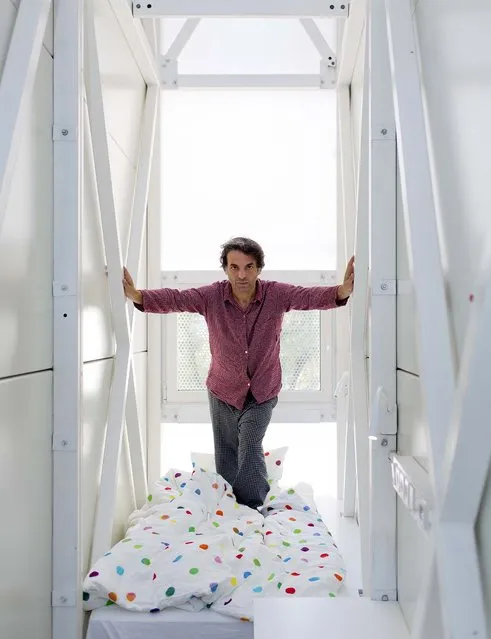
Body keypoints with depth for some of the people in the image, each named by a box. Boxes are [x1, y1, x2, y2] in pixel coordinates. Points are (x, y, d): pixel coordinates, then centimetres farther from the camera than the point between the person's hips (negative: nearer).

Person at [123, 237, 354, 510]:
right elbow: (174, 298, -24)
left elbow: (311, 296, -30)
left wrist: (342, 291, -51)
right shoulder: (212, 296, -15)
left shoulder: (277, 294, -17)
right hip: (223, 392, 2)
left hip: (262, 392, -2)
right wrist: (137, 295, -42)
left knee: (251, 448, -13)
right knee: (226, 458, 13)